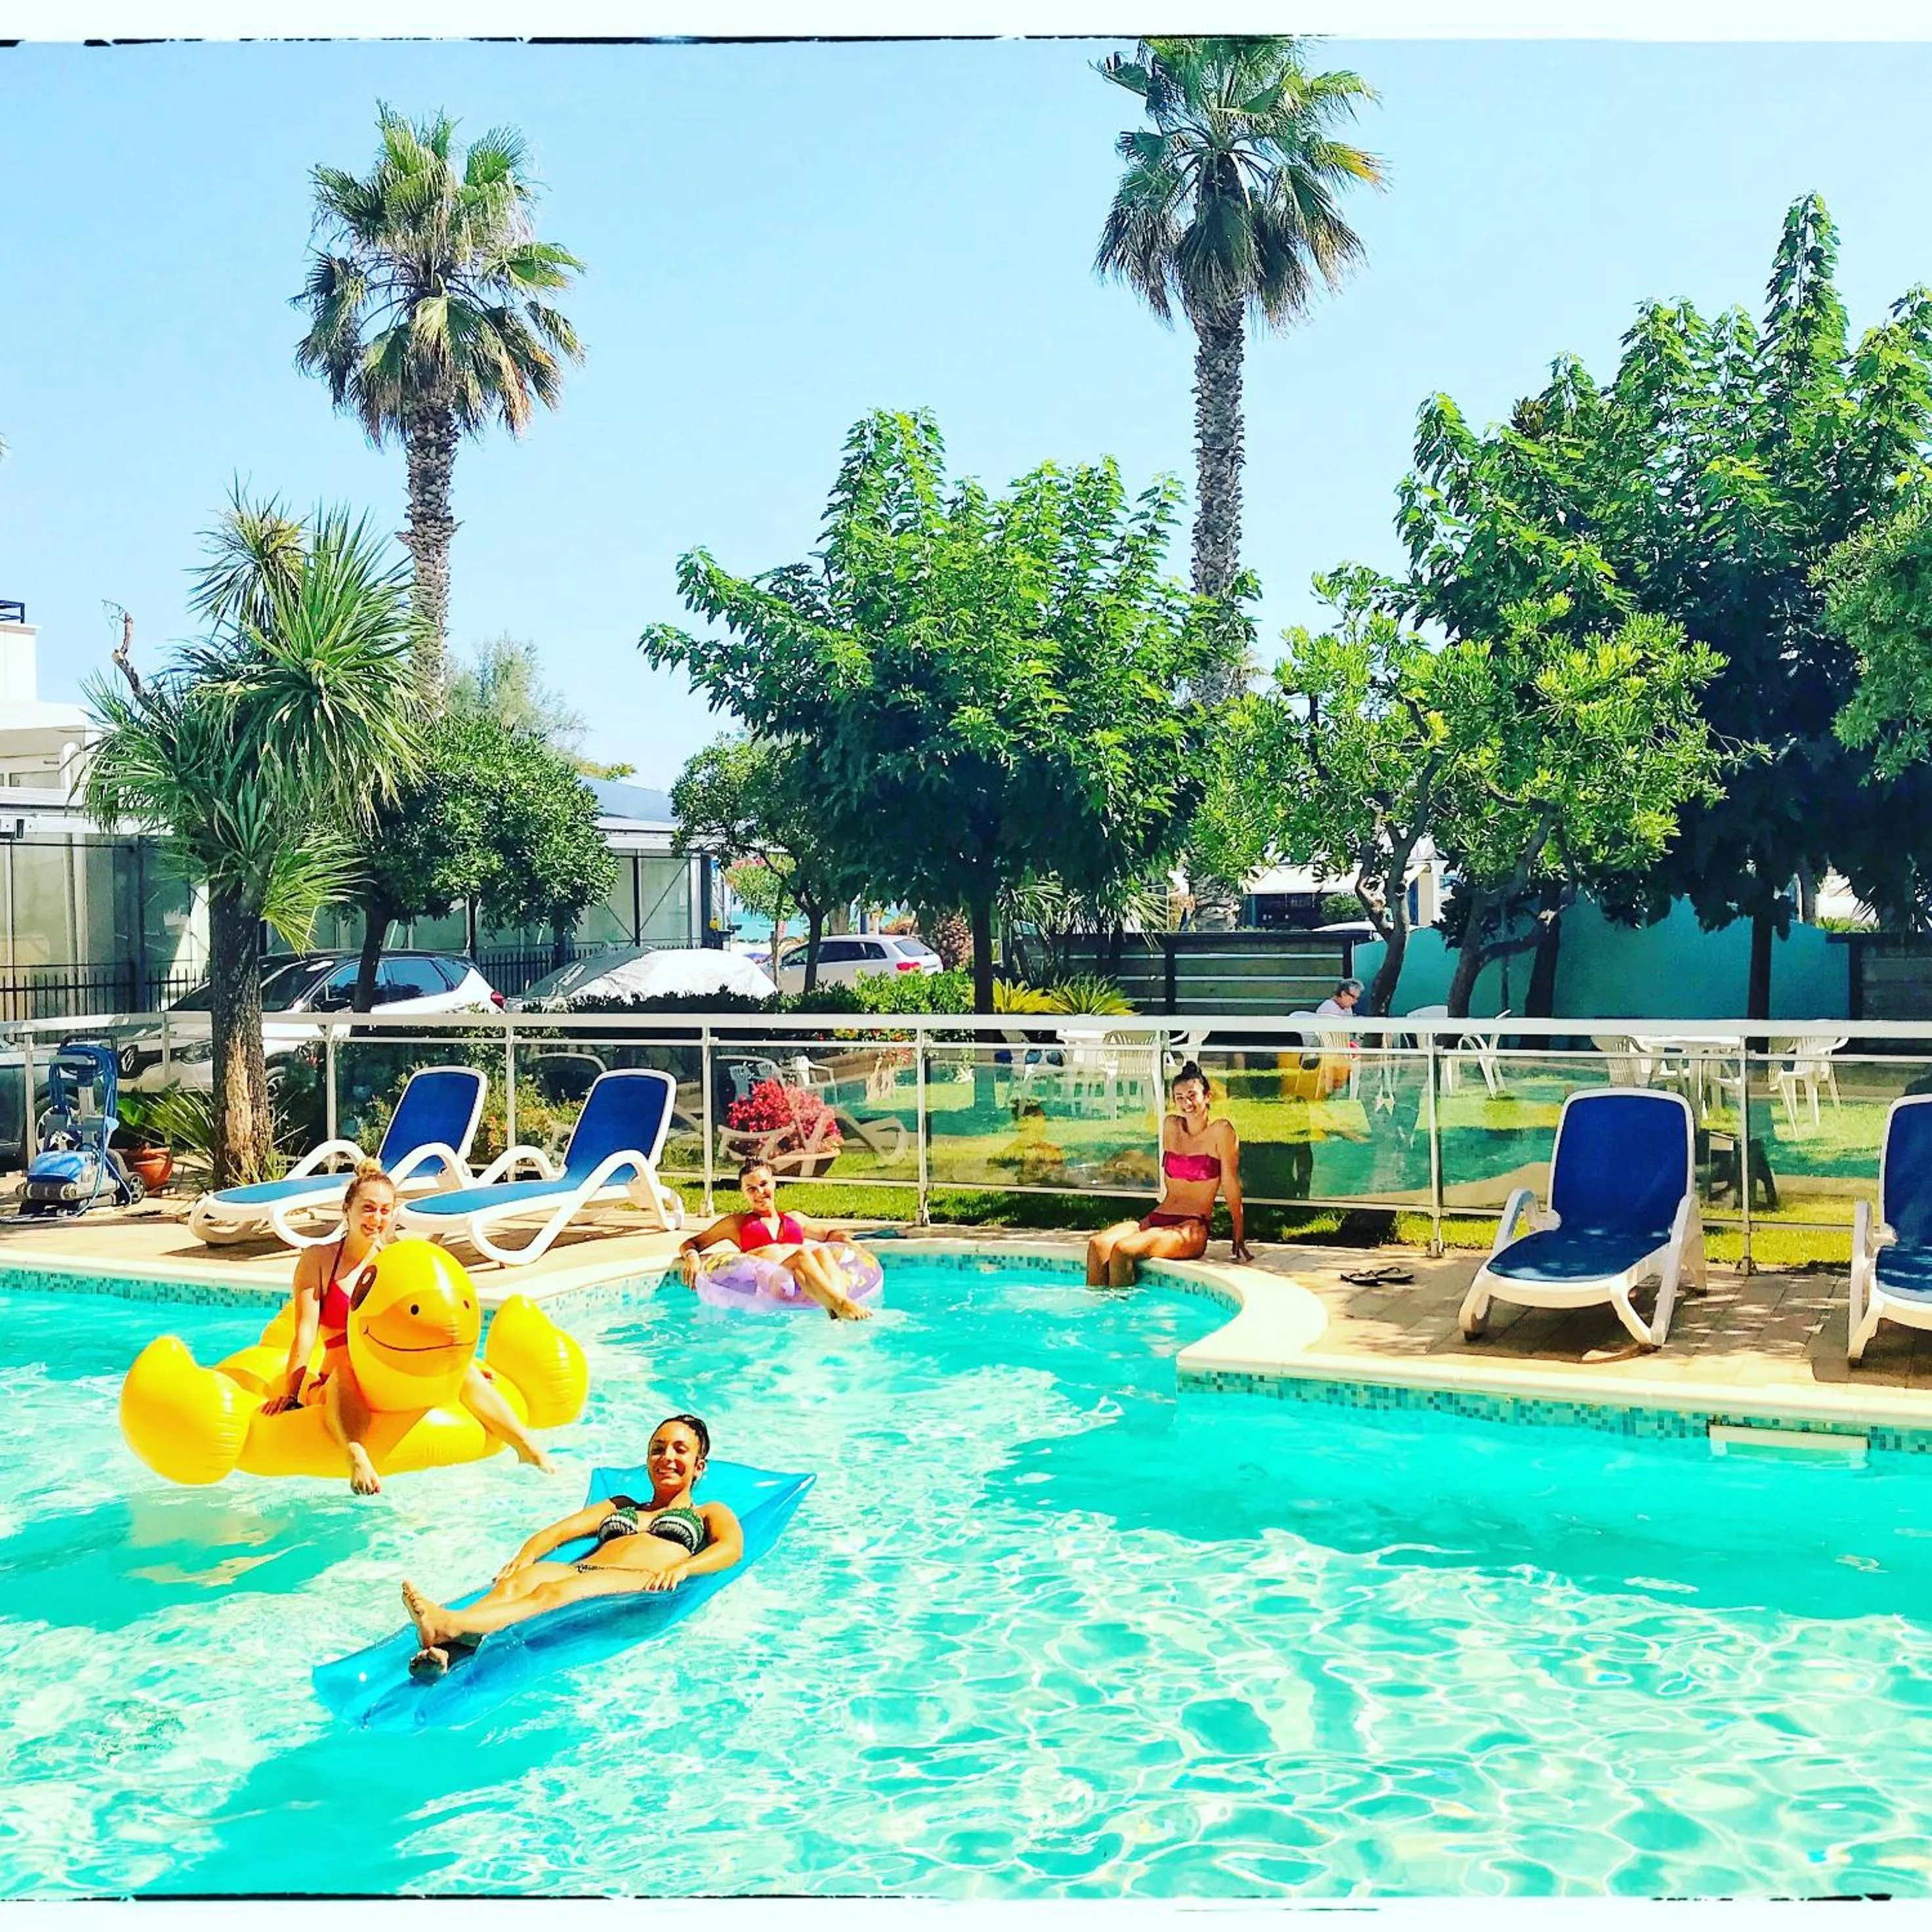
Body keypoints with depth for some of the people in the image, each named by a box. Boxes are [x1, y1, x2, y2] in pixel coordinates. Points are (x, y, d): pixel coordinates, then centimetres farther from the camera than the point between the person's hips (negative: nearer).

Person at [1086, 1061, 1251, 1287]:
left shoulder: (1221, 1131, -4)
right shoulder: (1171, 1126, 14)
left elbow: (1231, 1183, -2)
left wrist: (1239, 1237, 0)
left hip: (1193, 1228, -6)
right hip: (1157, 1218, 6)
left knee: (1122, 1250, -30)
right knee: (1098, 1245, -22)